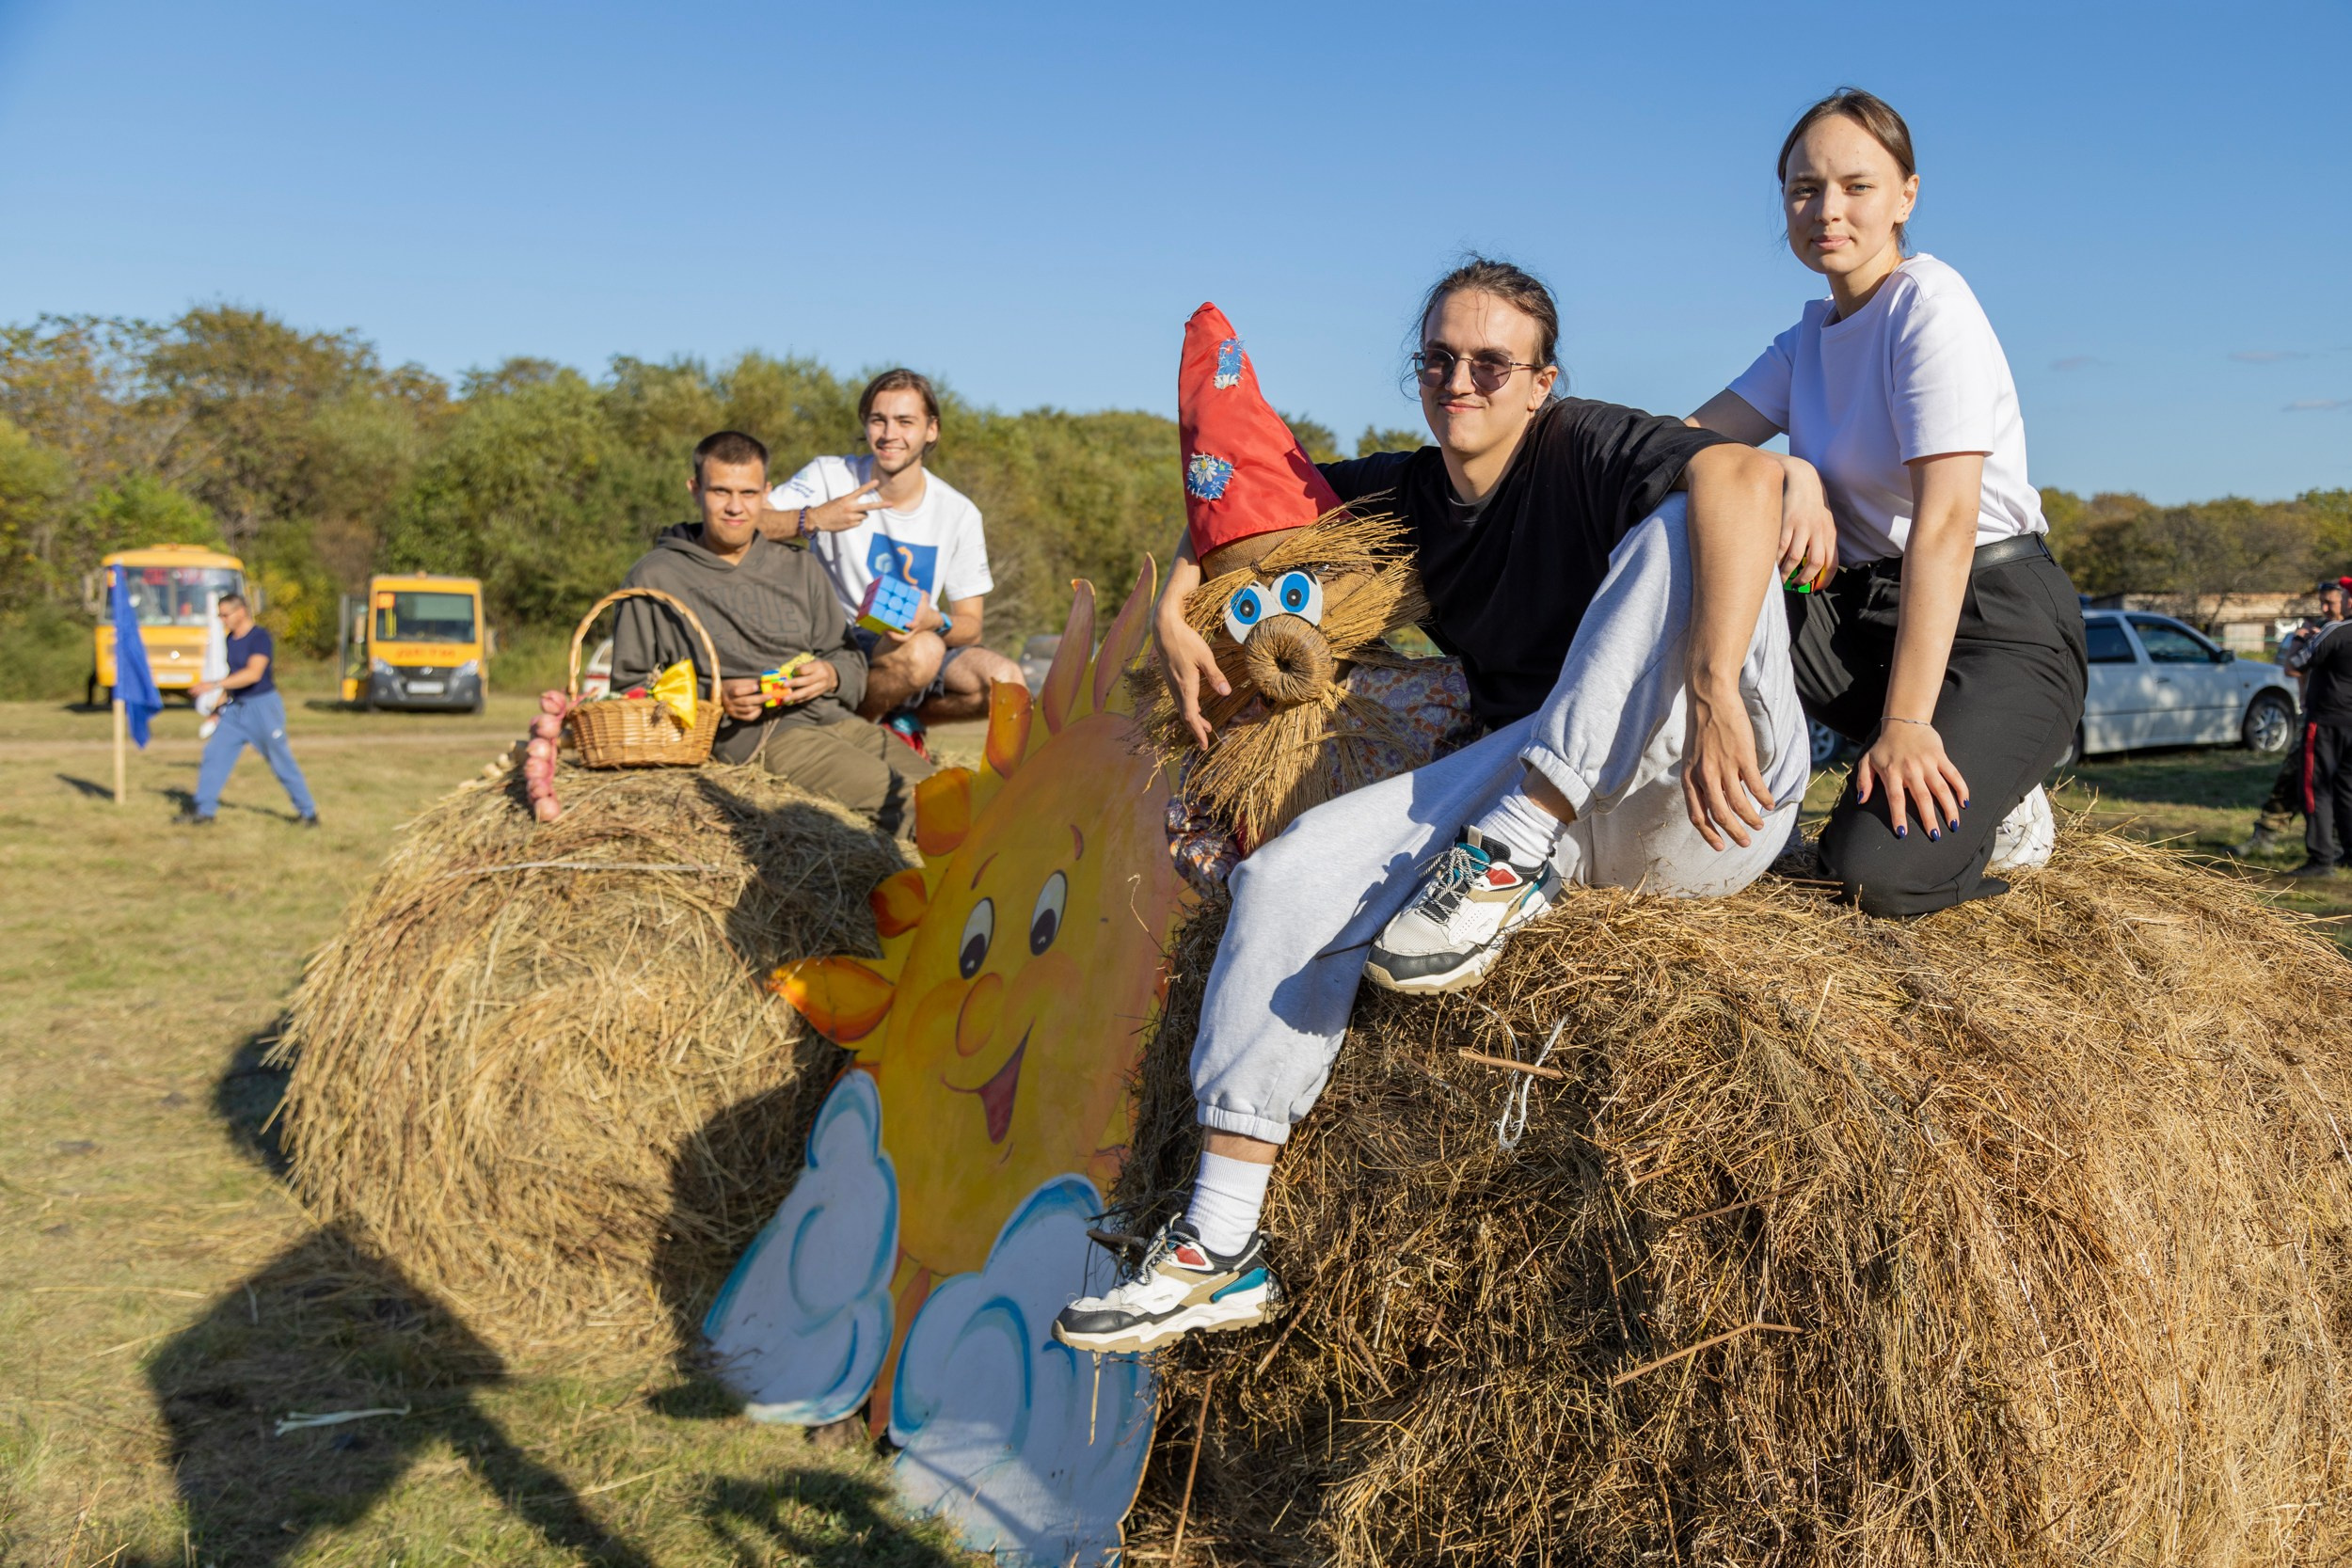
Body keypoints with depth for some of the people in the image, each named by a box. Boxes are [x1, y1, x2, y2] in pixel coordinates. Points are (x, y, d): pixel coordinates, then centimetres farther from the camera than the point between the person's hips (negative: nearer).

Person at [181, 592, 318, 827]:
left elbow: (253, 673, -28)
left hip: (263, 706, -8)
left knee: (282, 762, -1)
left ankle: (308, 812, 10)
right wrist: (221, 705, 19)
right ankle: (204, 810, 8)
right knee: (214, 753, 2)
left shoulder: (260, 638, -16)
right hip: (236, 708, 8)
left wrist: (215, 685, -31)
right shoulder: (231, 639, 9)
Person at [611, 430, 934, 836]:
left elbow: (850, 658, 24)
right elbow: (630, 687, 7)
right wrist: (713, 698, -9)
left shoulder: (800, 568, 24)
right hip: (751, 736, -5)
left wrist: (831, 676, -2)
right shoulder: (656, 578, 11)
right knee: (901, 801, -30)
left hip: (832, 716, 5)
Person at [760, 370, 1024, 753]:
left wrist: (936, 622, -24)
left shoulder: (959, 513, -1)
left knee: (1005, 681, -23)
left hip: (916, 639, 4)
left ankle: (904, 720, 3)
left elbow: (970, 624, -1)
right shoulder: (831, 476, -6)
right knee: (922, 650, -34)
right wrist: (813, 519, -35)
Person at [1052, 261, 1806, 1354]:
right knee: (1291, 876, -13)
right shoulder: (1407, 493, 9)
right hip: (1548, 792, 6)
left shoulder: (1587, 451, -10)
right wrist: (1175, 608, 5)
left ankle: (1510, 854, -26)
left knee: (1684, 526, -28)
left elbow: (1742, 475, -32)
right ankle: (1221, 1249, -12)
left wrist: (1713, 691, -43)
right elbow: (1235, 496, 23)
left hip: (1694, 814, -5)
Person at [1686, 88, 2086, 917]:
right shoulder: (1807, 339, 11)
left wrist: (1906, 721, -28)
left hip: (1997, 622, -7)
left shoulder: (1930, 299, -12)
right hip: (1867, 609, 7)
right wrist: (1790, 474, -22)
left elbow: (1945, 521, -21)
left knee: (1877, 871, -29)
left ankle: (1988, 790, 5)